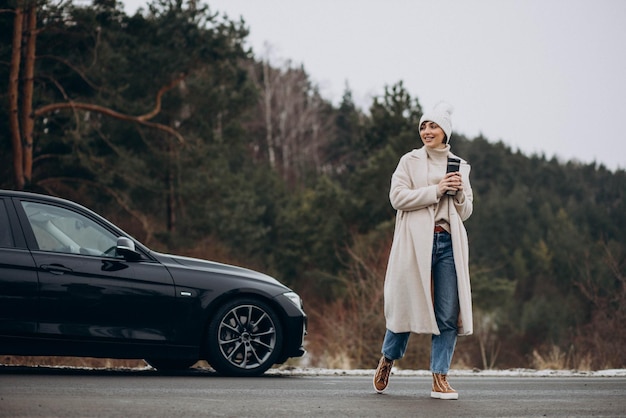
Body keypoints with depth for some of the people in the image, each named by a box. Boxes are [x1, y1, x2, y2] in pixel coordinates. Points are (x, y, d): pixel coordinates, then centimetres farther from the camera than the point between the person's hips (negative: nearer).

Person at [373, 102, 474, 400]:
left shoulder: (460, 166, 17)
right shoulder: (410, 161, 7)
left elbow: (466, 212, 18)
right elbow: (397, 197, -6)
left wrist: (460, 193, -2)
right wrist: (436, 190, -10)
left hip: (448, 242, 3)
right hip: (415, 242, -3)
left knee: (449, 314, -3)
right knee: (408, 306, 0)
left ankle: (440, 378, 2)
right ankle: (388, 359, 26)